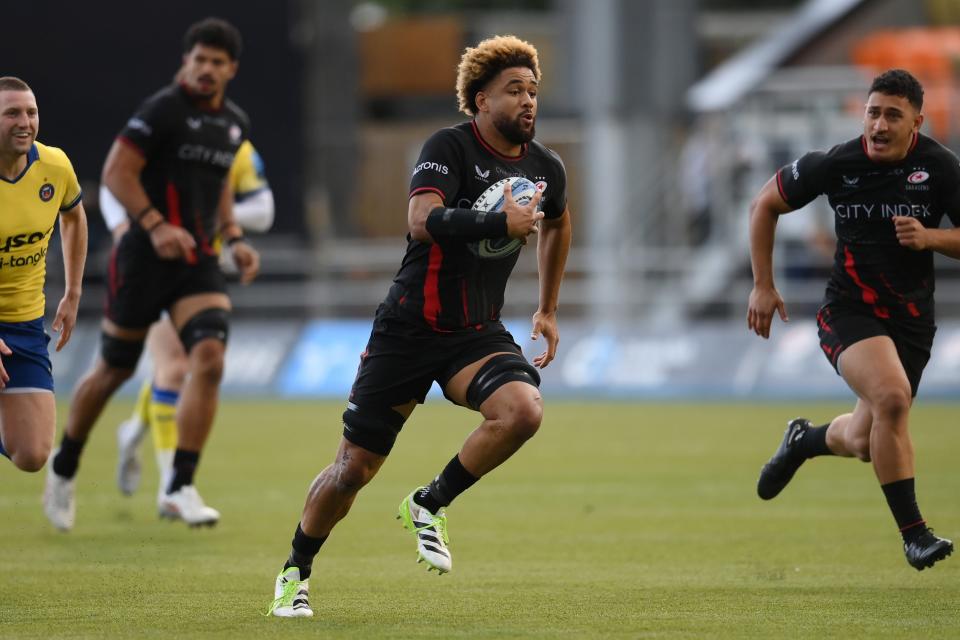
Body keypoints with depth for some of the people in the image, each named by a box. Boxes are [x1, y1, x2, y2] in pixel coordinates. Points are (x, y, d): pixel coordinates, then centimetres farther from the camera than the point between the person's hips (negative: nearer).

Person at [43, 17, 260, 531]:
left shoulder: (234, 124, 11)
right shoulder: (163, 110, -11)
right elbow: (117, 171, -16)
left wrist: (234, 239, 13)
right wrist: (155, 225, -26)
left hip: (198, 262, 5)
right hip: (145, 258, -5)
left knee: (209, 359, -16)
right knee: (114, 370, 7)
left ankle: (180, 489, -12)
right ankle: (63, 471, 30)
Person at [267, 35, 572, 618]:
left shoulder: (546, 168, 5)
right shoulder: (451, 148, -13)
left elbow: (557, 224, 28)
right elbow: (422, 221, -30)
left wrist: (548, 311, 28)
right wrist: (501, 224, -32)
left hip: (478, 332, 4)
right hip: (410, 327, -4)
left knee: (523, 410, -28)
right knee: (355, 468, 0)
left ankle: (431, 504, -5)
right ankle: (296, 573, 24)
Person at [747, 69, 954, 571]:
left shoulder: (938, 167, -9)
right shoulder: (835, 165, -9)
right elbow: (764, 204, 6)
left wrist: (929, 238, -24)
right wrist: (763, 285, 4)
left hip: (912, 318, 3)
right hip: (849, 310, -2)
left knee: (864, 442, 7)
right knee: (892, 396, -30)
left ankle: (803, 440, 45)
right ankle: (913, 533, -20)